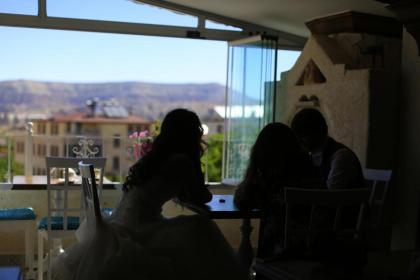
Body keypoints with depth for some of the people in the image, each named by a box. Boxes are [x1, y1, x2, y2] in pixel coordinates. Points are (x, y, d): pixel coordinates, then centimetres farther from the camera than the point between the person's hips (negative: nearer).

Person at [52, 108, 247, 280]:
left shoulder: (156, 155, 15)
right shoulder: (181, 161, -10)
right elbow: (201, 198, 0)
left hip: (121, 224, 9)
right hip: (137, 227, -9)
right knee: (200, 230, -15)